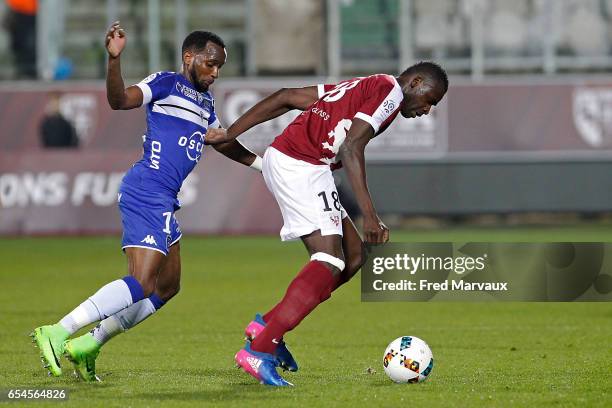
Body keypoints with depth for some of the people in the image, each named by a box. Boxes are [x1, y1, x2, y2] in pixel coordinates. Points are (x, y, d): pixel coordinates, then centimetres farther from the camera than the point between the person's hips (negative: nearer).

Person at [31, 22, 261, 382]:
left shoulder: (205, 102, 22)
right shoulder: (166, 84, -5)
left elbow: (224, 142, 38)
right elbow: (120, 100, -21)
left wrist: (261, 163, 45)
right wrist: (114, 59, -36)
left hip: (163, 202, 10)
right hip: (146, 193, -10)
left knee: (167, 286, 14)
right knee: (142, 284, -20)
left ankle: (88, 345, 15)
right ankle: (57, 334, -22)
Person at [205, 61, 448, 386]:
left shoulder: (362, 87, 25)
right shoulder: (389, 90, -3)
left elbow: (286, 98, 22)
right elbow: (350, 147, -17)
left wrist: (230, 134, 20)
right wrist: (369, 215, -20)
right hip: (301, 167, -10)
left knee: (353, 255, 10)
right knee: (329, 262, -14)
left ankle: (267, 325, 10)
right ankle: (259, 352, -19)